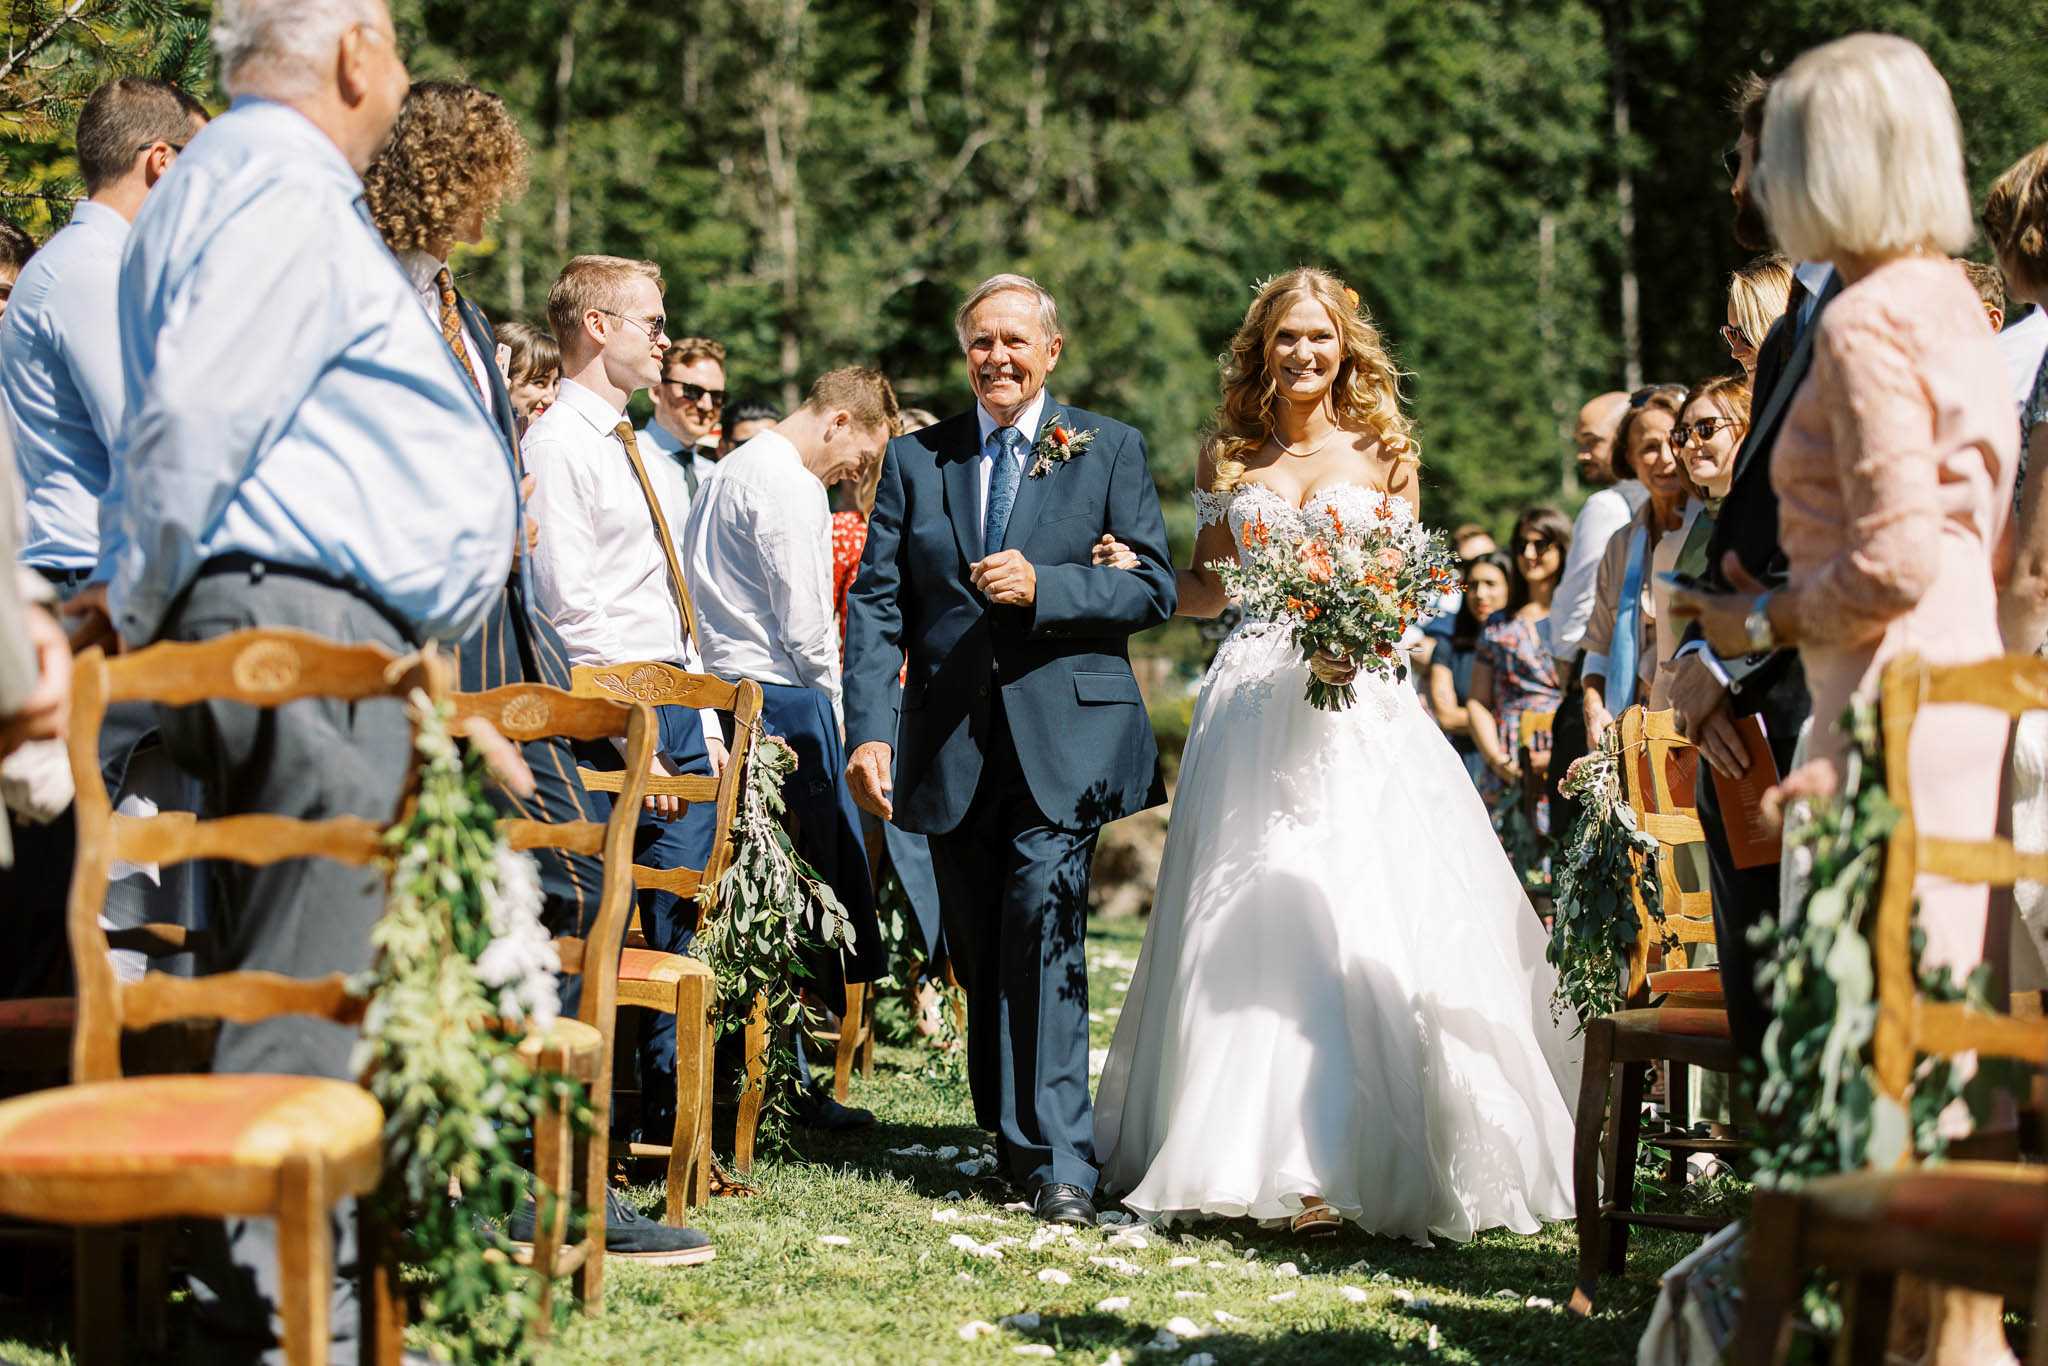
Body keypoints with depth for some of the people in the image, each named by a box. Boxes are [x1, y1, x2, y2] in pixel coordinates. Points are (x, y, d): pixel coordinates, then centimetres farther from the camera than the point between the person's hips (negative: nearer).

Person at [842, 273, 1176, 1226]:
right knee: (978, 950, 8)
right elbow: (876, 603, 6)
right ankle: (1006, 1134, 21)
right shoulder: (917, 458, 11)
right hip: (952, 744, 3)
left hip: (1064, 733, -3)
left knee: (1042, 922, -16)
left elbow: (1152, 587, -1)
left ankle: (1057, 1158, -15)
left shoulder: (1109, 449, 6)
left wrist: (1042, 587, -16)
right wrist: (869, 729, -6)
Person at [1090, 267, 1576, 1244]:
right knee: (1247, 928, -3)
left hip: (1360, 706, -1)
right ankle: (1262, 1153, 3)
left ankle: (1358, 1159, -8)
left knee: (1365, 927, -9)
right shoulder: (1228, 455, 12)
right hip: (1251, 709, 2)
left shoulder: (1382, 450, 7)